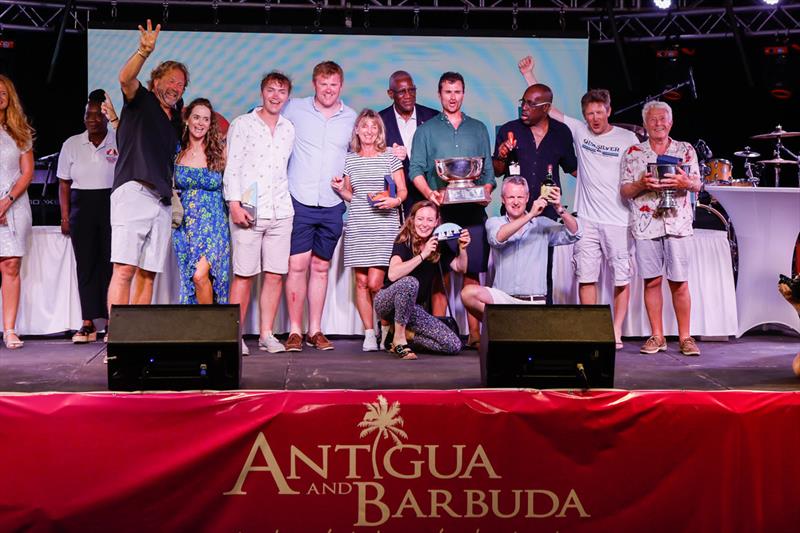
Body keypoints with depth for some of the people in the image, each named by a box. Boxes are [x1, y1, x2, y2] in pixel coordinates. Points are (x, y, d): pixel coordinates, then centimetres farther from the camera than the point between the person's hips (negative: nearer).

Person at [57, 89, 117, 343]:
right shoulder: (72, 144, 10)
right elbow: (64, 184, 12)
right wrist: (65, 217, 7)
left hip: (112, 206, -3)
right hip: (81, 208, 3)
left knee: (110, 263, -4)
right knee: (85, 264, 0)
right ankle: (88, 324, 3)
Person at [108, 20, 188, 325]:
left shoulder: (175, 120, 26)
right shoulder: (141, 101, 9)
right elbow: (126, 79, -12)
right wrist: (144, 51, -28)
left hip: (162, 200, 7)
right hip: (134, 191, -7)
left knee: (148, 274, 2)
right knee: (125, 269, -15)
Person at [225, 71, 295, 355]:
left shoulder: (289, 129, 15)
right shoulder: (242, 124, 4)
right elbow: (232, 167, -1)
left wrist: (286, 202, 12)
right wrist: (234, 204, -11)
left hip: (280, 212, 4)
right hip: (248, 211, -4)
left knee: (276, 274, 2)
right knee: (244, 274, -5)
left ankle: (266, 334, 10)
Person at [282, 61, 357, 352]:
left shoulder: (352, 118, 8)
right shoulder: (294, 109, 1)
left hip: (332, 206, 2)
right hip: (298, 201, -2)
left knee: (320, 268, 8)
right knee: (297, 266, -5)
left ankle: (315, 330, 15)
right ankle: (295, 331, 3)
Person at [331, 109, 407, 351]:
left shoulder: (390, 158, 6)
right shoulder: (349, 160, 13)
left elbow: (403, 191, 6)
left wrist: (395, 201, -14)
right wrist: (340, 190, 0)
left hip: (384, 226, -3)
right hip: (357, 226, 3)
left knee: (375, 283, -11)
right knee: (361, 281, 0)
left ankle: (386, 328, 10)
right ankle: (369, 333, 9)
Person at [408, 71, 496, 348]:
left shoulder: (478, 129, 17)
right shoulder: (426, 130, 12)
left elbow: (489, 170, 14)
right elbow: (416, 170, 4)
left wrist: (486, 192, -6)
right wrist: (429, 193, -14)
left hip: (473, 211, 1)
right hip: (440, 211, -1)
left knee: (472, 273, -2)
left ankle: (475, 334, -1)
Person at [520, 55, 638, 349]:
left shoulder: (627, 138, 2)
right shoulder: (578, 131, 6)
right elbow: (547, 107, 9)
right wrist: (529, 75, 7)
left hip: (619, 220, -2)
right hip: (587, 218, 2)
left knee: (622, 278, 0)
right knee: (586, 276, 2)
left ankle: (616, 332, 9)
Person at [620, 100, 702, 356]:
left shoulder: (686, 150, 11)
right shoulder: (633, 153, 10)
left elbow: (697, 184, 4)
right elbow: (624, 191, 6)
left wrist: (684, 182, -19)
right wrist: (641, 184, -15)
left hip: (678, 223, 0)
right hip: (646, 224, 0)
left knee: (679, 282, -1)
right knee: (651, 281, 2)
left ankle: (685, 337, 6)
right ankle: (657, 337, 11)